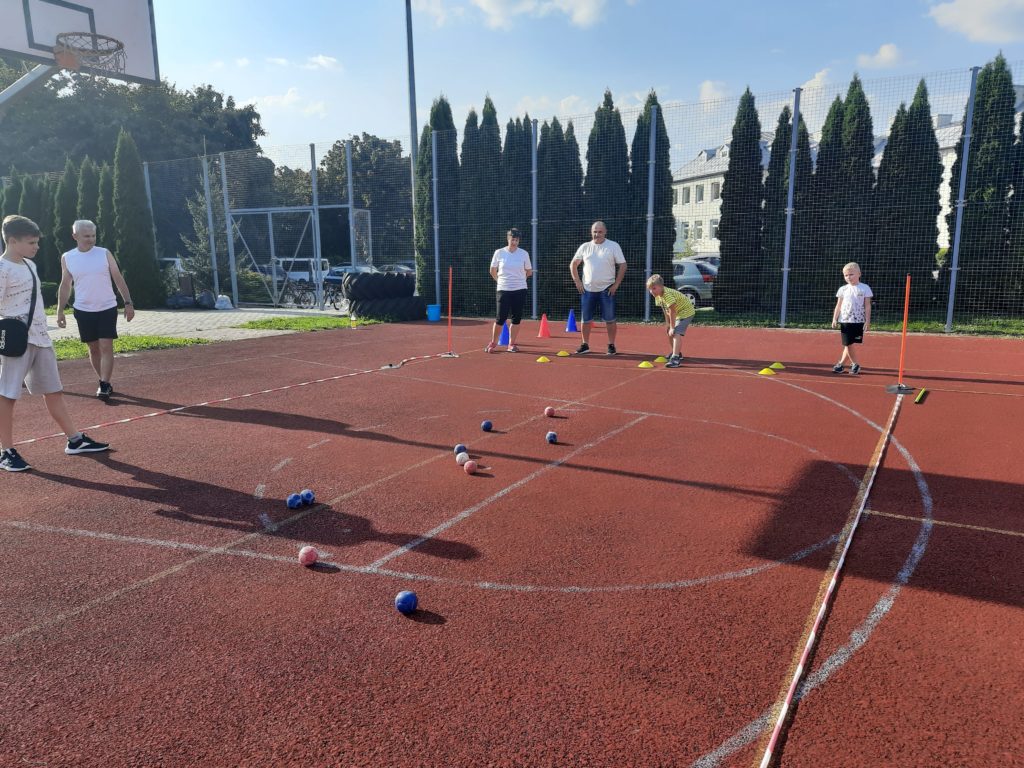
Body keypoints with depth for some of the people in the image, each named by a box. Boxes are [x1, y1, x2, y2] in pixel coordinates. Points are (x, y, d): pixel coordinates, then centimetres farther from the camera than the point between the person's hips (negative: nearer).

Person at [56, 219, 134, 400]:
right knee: (93, 348, 8)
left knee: (106, 346, -8)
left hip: (107, 308, -2)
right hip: (83, 310, 2)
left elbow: (118, 279, 0)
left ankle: (104, 385, -7)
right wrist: (60, 311, 5)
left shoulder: (105, 254, -3)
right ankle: (104, 383, 20)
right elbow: (65, 286, 8)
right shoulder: (67, 258, 2)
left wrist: (128, 303, -7)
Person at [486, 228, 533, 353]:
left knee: (516, 318, 3)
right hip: (503, 290, -1)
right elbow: (493, 271, 9)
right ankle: (493, 343, 13)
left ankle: (511, 344, 14)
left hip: (520, 290, 2)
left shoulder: (524, 254, 0)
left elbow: (529, 272, 13)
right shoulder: (499, 253, -2)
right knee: (500, 318, -4)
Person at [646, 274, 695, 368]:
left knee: (676, 333, -25)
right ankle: (676, 353, 41)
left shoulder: (667, 295, -32)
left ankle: (675, 359, -33)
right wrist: (668, 323, 2)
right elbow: (666, 310, 5)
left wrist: (672, 327, -22)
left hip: (686, 312, -10)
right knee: (670, 334, 20)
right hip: (677, 313, 10)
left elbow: (672, 312, -29)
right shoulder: (658, 296, -4)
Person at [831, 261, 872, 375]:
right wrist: (834, 319, 1)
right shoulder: (843, 289, 6)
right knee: (848, 344, 0)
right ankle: (855, 364, 15)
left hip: (858, 321, -2)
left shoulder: (864, 288, 0)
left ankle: (841, 363, 13)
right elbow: (838, 305, 9)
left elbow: (867, 306, -1)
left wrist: (867, 321, -5)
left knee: (849, 344, 1)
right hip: (845, 321, 2)